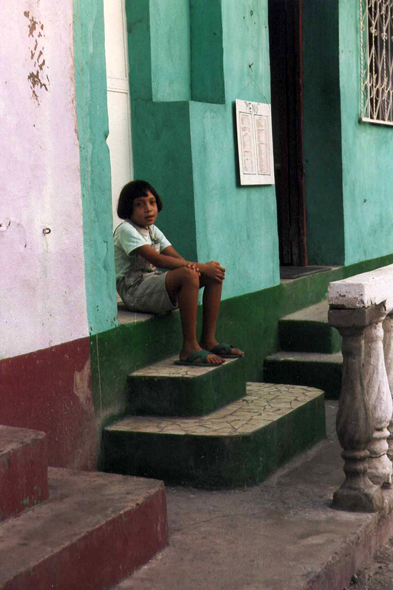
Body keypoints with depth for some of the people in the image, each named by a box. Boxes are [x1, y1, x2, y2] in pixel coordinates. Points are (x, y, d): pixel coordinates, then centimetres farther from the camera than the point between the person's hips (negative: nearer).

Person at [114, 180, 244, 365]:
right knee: (188, 275, -33)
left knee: (214, 274, -3)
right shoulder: (126, 230, -11)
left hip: (154, 284, 9)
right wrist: (199, 267, -23)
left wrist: (192, 265, -19)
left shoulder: (153, 230, 18)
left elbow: (175, 257, 7)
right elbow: (157, 260, -22)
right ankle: (189, 348, -30)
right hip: (134, 290, -9)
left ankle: (208, 340, -3)